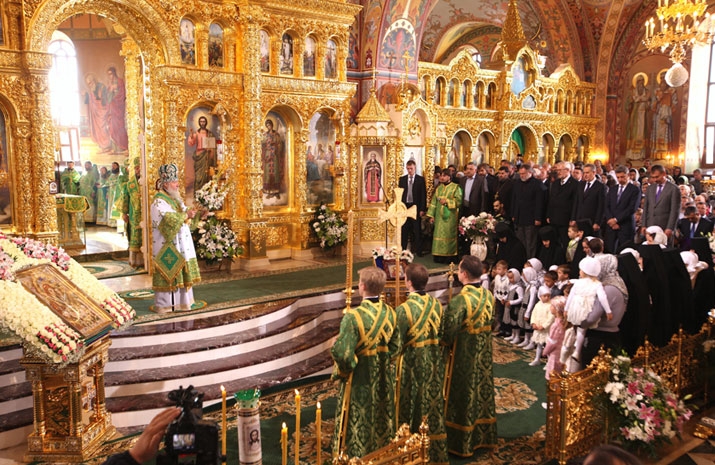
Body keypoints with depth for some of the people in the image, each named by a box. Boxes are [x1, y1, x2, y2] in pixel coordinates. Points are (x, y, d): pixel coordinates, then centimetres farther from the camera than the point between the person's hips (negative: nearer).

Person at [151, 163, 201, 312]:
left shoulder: (175, 198, 14)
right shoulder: (159, 202, -13)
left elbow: (182, 215, 16)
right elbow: (170, 220, -25)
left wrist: (188, 214, -6)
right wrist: (186, 215, -14)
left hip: (180, 244, 8)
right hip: (167, 246, -8)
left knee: (180, 272, 10)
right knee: (168, 273, -4)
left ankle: (180, 300, 18)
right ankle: (164, 304, 4)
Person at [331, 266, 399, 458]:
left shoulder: (353, 316, -27)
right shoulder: (390, 312, -7)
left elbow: (342, 353, -29)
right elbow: (395, 347, 1)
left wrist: (345, 369, -9)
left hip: (359, 381, -6)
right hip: (384, 379, 6)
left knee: (357, 427, 11)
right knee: (382, 421, 22)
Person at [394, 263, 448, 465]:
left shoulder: (404, 309, -23)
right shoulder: (436, 304, -5)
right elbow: (442, 334, 3)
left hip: (412, 365, -5)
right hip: (434, 363, 6)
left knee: (411, 409, 11)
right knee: (433, 405, 18)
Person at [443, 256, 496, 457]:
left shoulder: (461, 300, -25)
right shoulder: (489, 295, -2)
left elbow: (449, 332, -22)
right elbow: (492, 324, 9)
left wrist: (445, 343, -2)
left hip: (464, 355, -7)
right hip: (484, 353, 7)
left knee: (465, 395, 6)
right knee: (482, 390, 18)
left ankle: (463, 443, 19)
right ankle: (484, 436, 33)